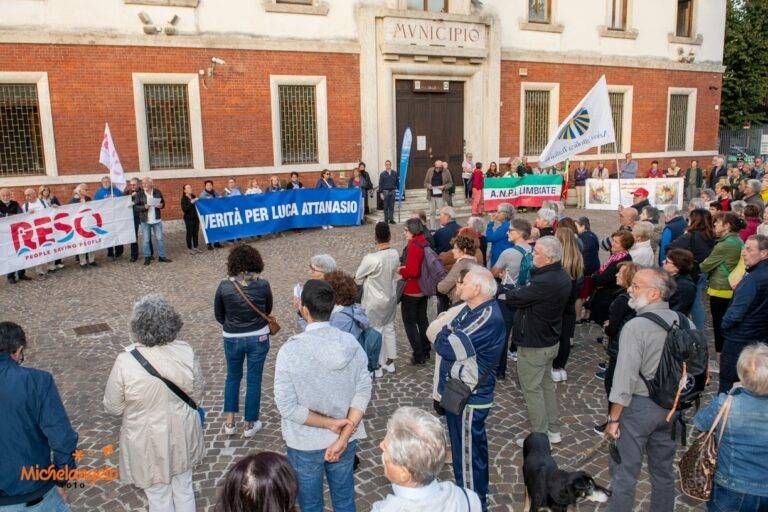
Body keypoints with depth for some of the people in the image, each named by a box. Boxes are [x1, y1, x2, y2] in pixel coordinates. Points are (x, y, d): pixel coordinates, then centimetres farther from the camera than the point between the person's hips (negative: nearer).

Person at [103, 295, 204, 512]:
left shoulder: (125, 361, -24)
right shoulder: (186, 352, -17)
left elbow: (113, 407, -10)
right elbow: (196, 395, -4)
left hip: (149, 443, -2)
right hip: (183, 436, 3)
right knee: (184, 489, 24)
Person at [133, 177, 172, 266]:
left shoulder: (157, 192, 2)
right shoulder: (139, 194, -3)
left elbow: (163, 202, 12)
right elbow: (135, 206, -4)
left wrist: (161, 205, -11)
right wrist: (144, 207, -22)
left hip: (157, 220, 2)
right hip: (145, 221, -2)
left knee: (160, 238, 5)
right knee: (146, 240, 4)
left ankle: (161, 256, 14)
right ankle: (147, 257, 13)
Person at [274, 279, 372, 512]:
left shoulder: (290, 350, -22)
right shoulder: (352, 343, -12)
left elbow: (287, 406, -21)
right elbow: (363, 393, -12)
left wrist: (329, 423, -15)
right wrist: (343, 437, -14)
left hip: (306, 443, -3)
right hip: (346, 440, 3)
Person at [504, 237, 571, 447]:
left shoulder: (544, 282, -31)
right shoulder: (562, 276, 1)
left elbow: (515, 298, -22)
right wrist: (515, 291, -8)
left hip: (534, 345, -9)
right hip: (551, 340, 9)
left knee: (532, 389, 4)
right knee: (546, 383, 22)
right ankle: (553, 430, 33)